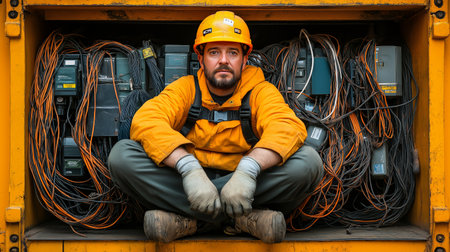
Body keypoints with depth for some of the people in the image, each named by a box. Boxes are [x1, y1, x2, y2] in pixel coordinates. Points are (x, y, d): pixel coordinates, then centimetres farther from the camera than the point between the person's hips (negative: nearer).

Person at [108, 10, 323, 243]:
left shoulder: (260, 91, 2)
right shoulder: (185, 88, 3)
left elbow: (288, 128, -19)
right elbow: (146, 122, -16)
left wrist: (248, 169, -39)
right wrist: (188, 168, -34)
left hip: (242, 186, -1)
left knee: (308, 161, -26)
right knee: (122, 155, -24)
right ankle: (243, 219, -25)